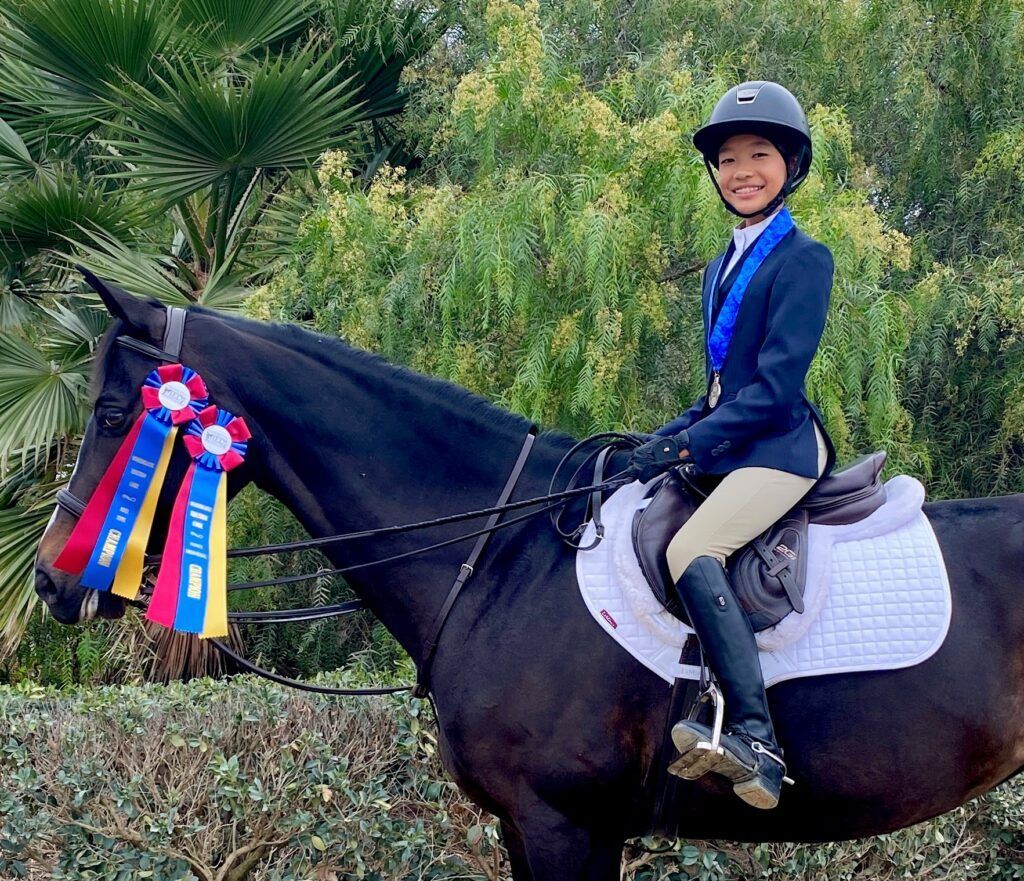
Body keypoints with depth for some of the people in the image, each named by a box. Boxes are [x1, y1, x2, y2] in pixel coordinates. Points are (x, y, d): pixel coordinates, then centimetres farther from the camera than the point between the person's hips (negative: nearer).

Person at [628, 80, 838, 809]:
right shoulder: (722, 268, 19)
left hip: (780, 447, -10)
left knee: (693, 551, -30)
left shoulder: (804, 259, -7)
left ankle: (757, 742, -35)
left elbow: (774, 387, -15)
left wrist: (693, 443, -17)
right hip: (725, 443, 10)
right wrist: (675, 433, 5)